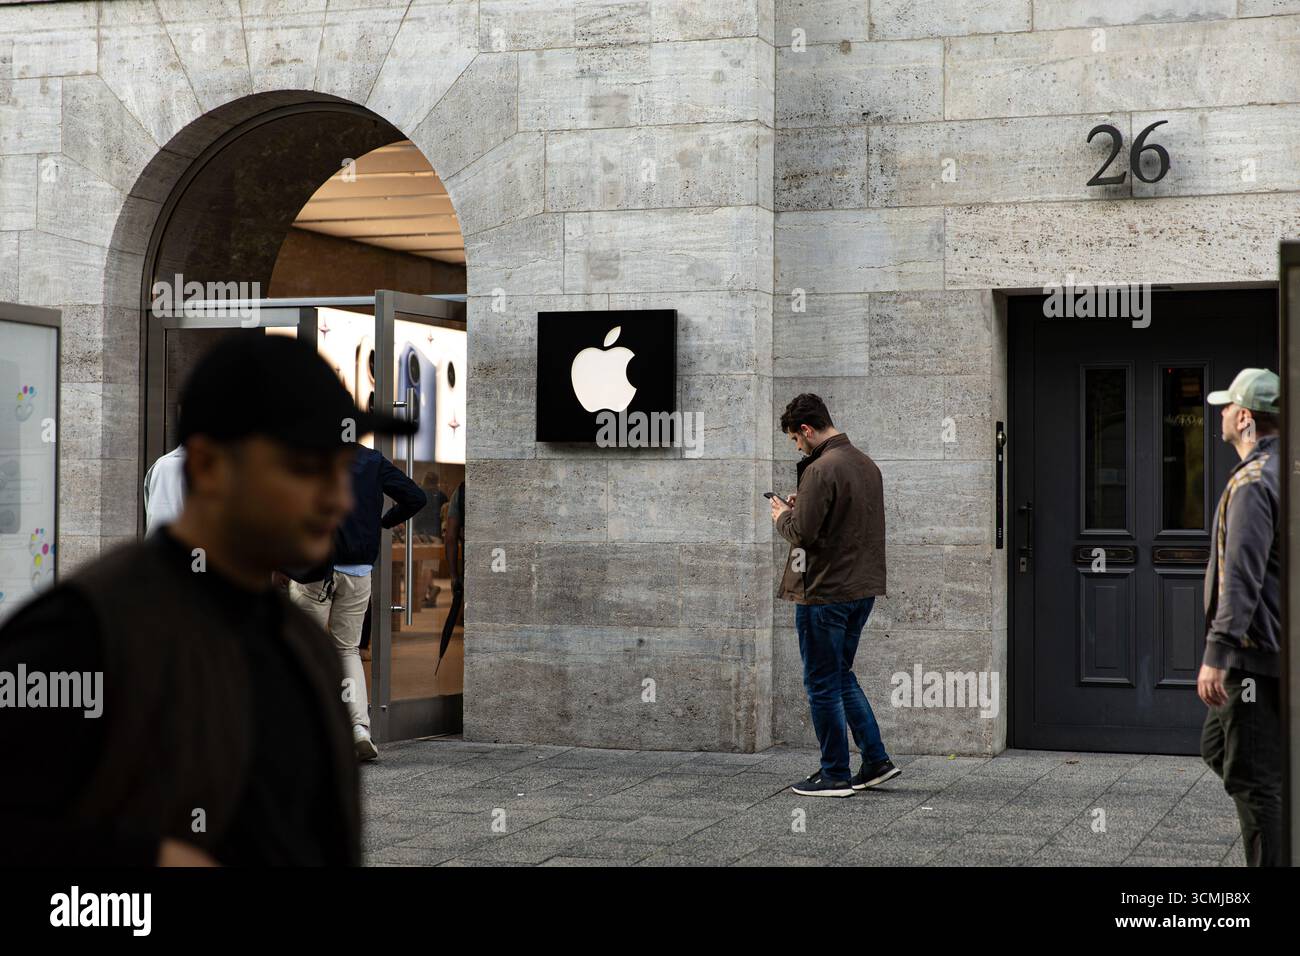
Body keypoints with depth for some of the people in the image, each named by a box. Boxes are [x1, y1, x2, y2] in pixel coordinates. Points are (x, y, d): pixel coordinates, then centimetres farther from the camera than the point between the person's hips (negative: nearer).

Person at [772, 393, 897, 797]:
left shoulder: (821, 469, -18)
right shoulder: (866, 465, 12)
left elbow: (803, 532, -21)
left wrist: (783, 516, 0)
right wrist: (801, 507, 13)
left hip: (824, 593, -9)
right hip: (862, 589, 9)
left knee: (822, 685, 2)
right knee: (842, 677, 20)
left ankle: (835, 775, 9)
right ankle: (876, 761, 18)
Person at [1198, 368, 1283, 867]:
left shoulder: (1253, 481, -17)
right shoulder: (1287, 471, 14)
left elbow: (1242, 575, -24)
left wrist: (1216, 655, -25)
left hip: (1256, 652, -10)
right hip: (1273, 647, 10)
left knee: (1252, 777, -6)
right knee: (1217, 746, 20)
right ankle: (1276, 843, 21)